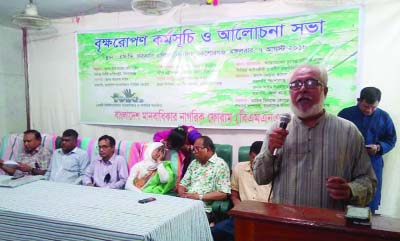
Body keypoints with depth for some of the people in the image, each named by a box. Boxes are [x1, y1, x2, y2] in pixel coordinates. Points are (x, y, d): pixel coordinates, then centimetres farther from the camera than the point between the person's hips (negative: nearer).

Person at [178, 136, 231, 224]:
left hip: (205, 209, -5)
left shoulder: (220, 165, -3)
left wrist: (199, 196, -16)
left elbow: (223, 194, -10)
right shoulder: (193, 163, 18)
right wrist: (182, 194, -7)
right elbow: (182, 184, 16)